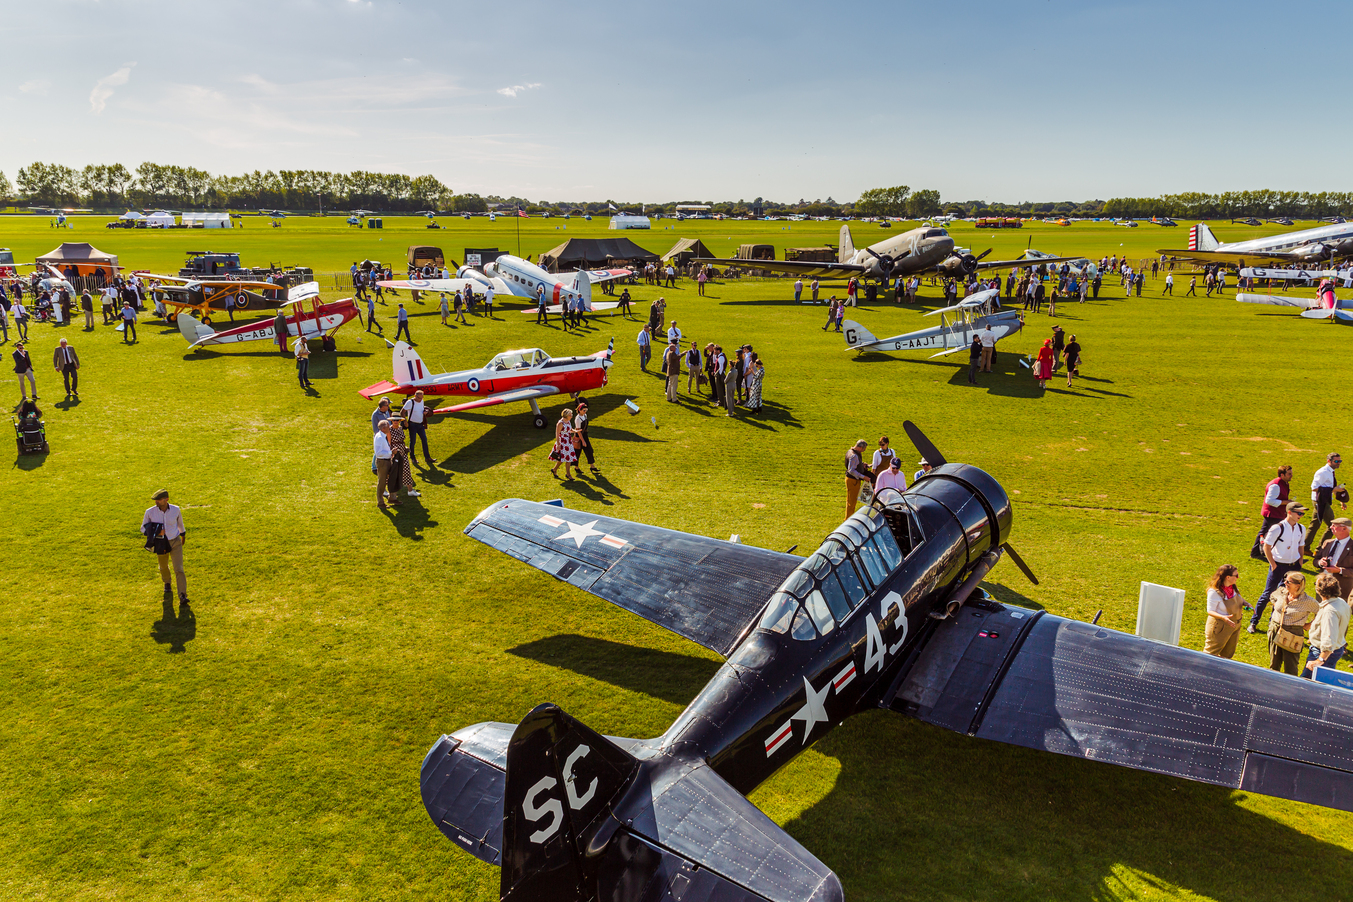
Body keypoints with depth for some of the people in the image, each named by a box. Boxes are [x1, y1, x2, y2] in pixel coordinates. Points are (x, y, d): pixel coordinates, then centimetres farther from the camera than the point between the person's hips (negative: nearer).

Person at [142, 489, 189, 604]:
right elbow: (143, 529, -3)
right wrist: (156, 533, -23)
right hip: (160, 544, 1)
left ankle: (182, 595, -10)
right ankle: (167, 584, 53)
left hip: (175, 543, -1)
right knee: (163, 567, 23)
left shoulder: (175, 510, -11)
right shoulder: (150, 512, -13)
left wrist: (183, 534, 26)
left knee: (179, 569, -11)